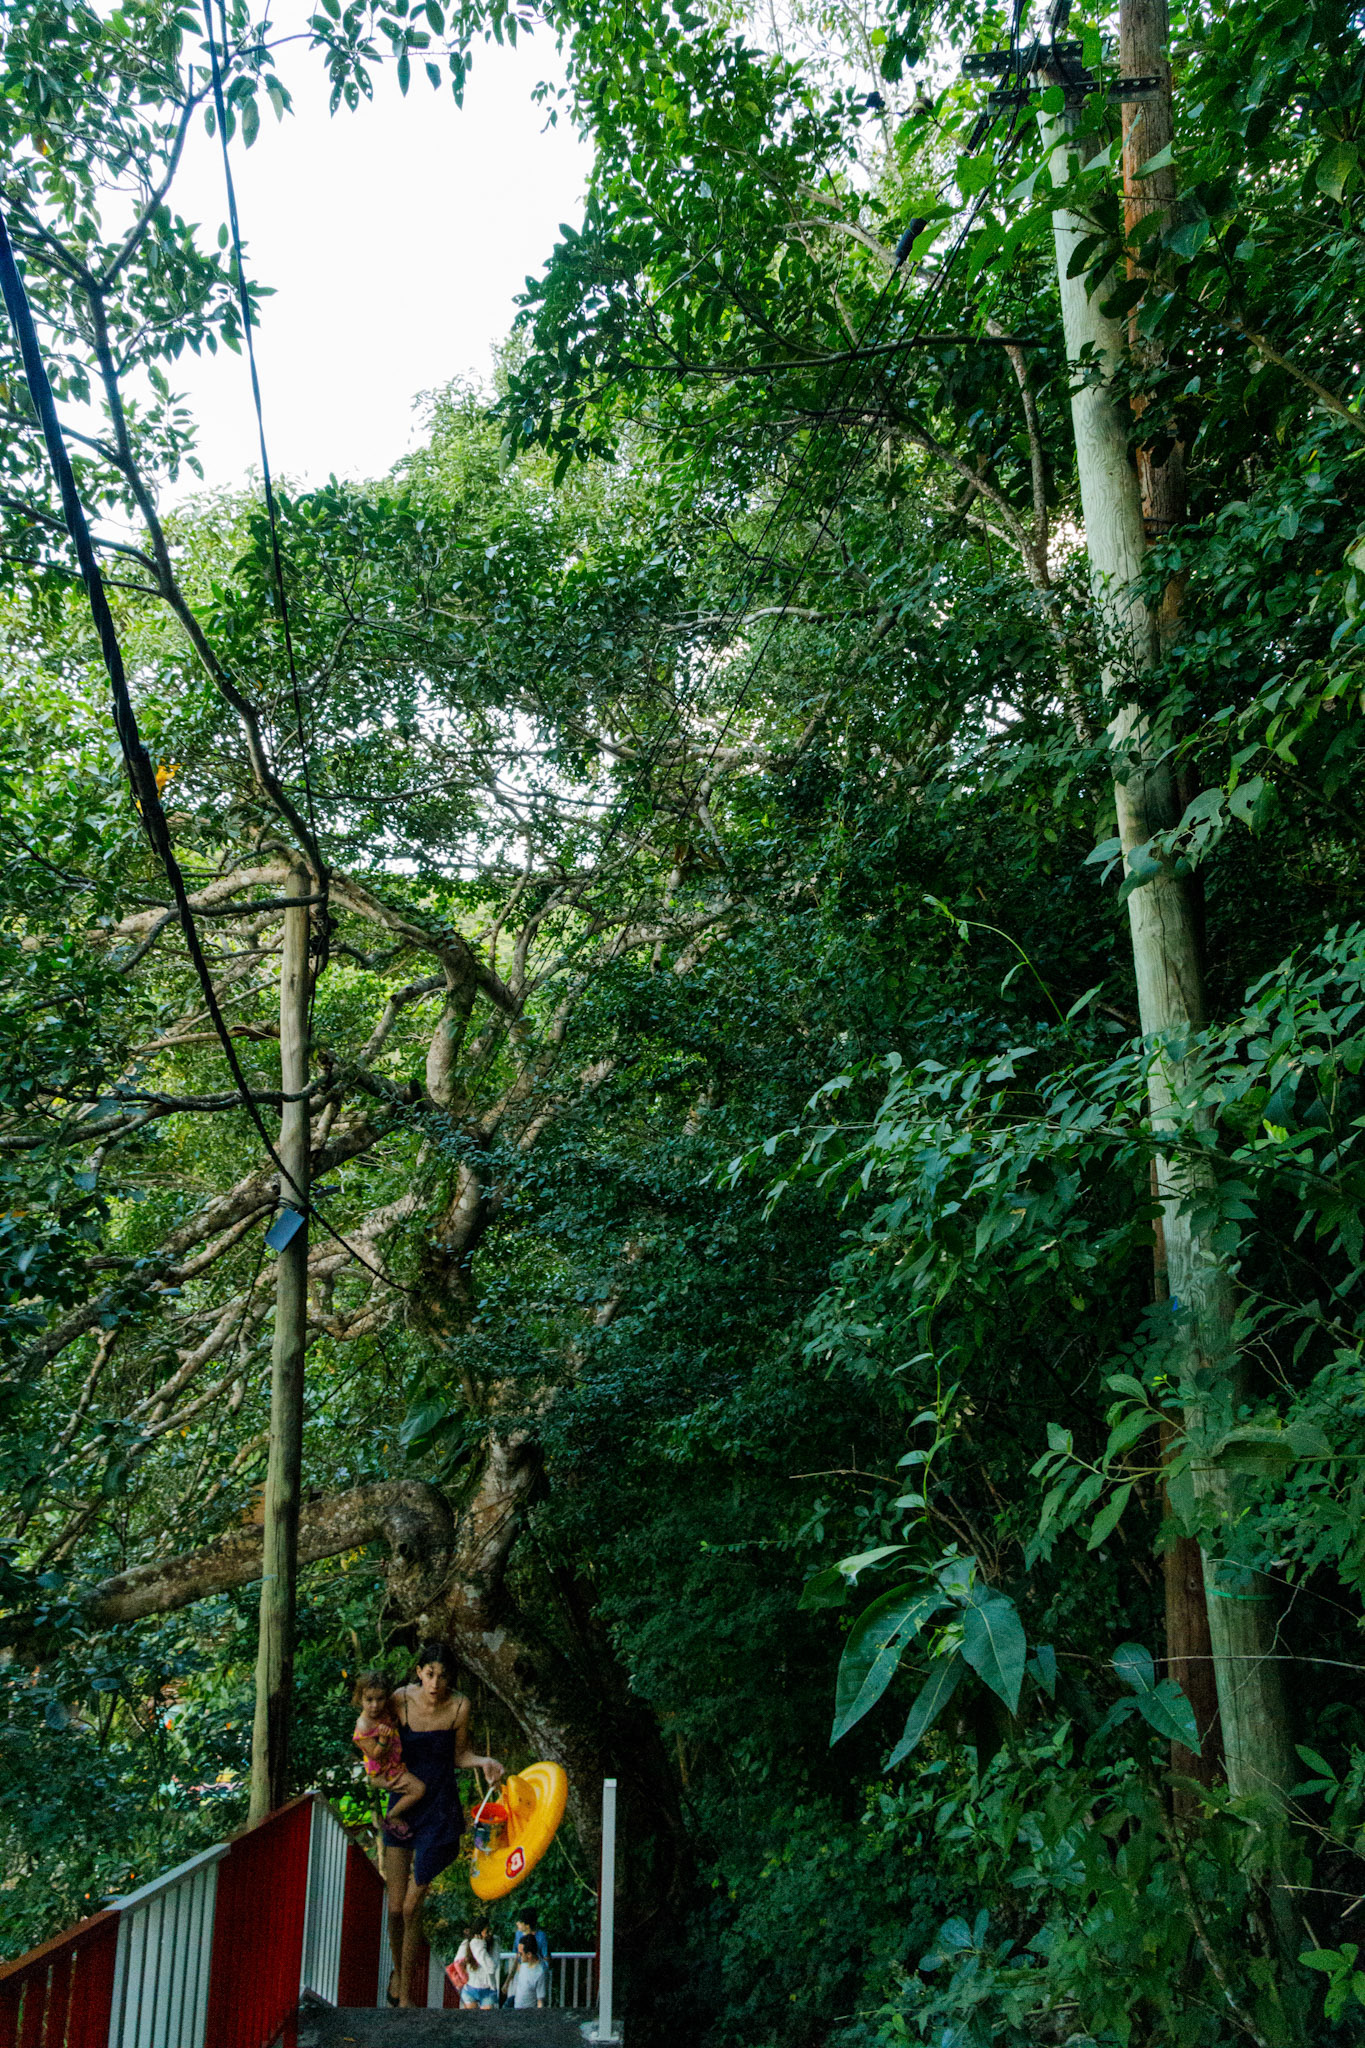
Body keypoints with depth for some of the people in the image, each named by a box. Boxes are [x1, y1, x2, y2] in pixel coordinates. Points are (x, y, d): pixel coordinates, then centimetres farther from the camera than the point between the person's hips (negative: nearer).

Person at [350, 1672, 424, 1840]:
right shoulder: (364, 1727, -29)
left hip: (395, 1762, 9)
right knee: (418, 1788, -18)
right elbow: (375, 1755, -28)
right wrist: (384, 1738, -40)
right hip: (382, 1772, -9)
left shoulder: (383, 1712, -5)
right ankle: (392, 1817, 1)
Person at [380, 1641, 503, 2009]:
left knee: (412, 1907, -2)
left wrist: (482, 1761, -17)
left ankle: (406, 1993, 15)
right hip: (402, 1803, 1)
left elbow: (458, 1756, 1)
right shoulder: (400, 1700, -12)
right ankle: (398, 1970, 34)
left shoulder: (459, 1707, -12)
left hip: (439, 1809, -1)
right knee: (395, 1907, 5)